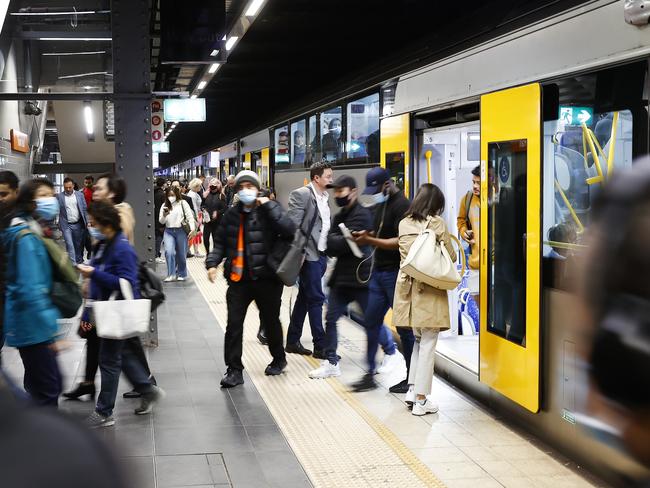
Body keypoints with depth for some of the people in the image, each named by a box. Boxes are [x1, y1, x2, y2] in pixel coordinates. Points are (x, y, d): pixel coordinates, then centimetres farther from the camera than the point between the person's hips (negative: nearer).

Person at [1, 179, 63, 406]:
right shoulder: (26, 236, -19)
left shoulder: (37, 231, 13)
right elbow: (30, 289, -25)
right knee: (48, 388, -6)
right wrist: (51, 328, -26)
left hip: (35, 323, 10)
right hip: (33, 326, -10)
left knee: (38, 383, 17)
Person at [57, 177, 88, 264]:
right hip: (66, 225, -2)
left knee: (78, 245, 11)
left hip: (78, 224, 2)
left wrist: (87, 221, 0)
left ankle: (79, 261, 26)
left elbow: (84, 209, 6)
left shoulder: (80, 195, 5)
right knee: (69, 245, -9)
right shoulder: (59, 196, -1)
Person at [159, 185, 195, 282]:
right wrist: (164, 215, -12)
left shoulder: (182, 203, 1)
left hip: (181, 231, -2)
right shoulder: (165, 205, 10)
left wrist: (192, 228, -16)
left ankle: (182, 274, 23)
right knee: (169, 252, -16)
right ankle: (171, 274, -9)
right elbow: (161, 221, 10)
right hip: (169, 231, 2)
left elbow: (190, 216, -3)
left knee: (181, 254, 6)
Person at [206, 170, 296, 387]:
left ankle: (278, 359, 36)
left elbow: (289, 229, -21)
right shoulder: (232, 214, 7)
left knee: (271, 321, 14)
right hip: (238, 278, 3)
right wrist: (212, 263, -4)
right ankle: (234, 370, 4)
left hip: (266, 278, -2)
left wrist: (268, 206, -21)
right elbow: (220, 242, 12)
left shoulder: (269, 210, -5)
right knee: (234, 324, -4)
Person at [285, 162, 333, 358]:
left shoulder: (325, 197, 13)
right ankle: (320, 346, 0)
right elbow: (292, 225, -16)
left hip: (321, 255, 8)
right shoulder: (301, 194, -12)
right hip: (308, 254, -8)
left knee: (304, 298, 14)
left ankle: (292, 341, 23)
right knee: (316, 299, -6)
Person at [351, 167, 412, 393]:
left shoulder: (401, 205, -13)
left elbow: (401, 242, -21)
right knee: (371, 321, 9)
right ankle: (370, 374, 17)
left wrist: (371, 241, -22)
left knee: (403, 325, -1)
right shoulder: (380, 204, 15)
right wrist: (366, 237, 3)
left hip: (395, 272, -9)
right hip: (379, 270, 9)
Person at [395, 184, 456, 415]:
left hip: (408, 286, 5)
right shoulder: (437, 223, -9)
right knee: (428, 343, 2)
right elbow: (451, 256, -3)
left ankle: (412, 389, 15)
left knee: (419, 339, 21)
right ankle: (421, 400, 3)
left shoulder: (404, 224, 6)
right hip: (429, 289, -5)